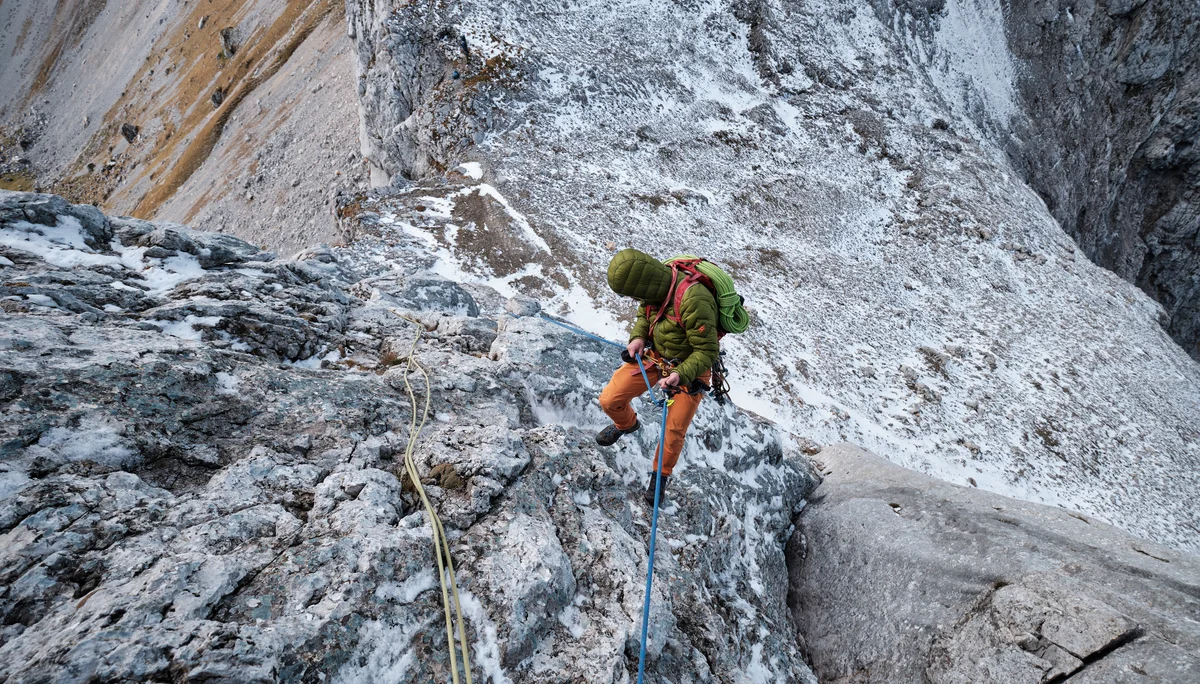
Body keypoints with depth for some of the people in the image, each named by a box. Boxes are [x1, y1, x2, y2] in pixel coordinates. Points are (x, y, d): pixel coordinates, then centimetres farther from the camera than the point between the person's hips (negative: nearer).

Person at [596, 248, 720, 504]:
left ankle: (661, 474, 34)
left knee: (674, 431, 4)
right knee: (609, 400, 2)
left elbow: (708, 351, -26)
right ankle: (626, 424, 37)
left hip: (690, 368, -6)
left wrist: (681, 375, -36)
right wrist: (638, 336, -11)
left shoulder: (693, 301, -37)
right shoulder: (656, 283, -16)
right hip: (654, 354, 6)